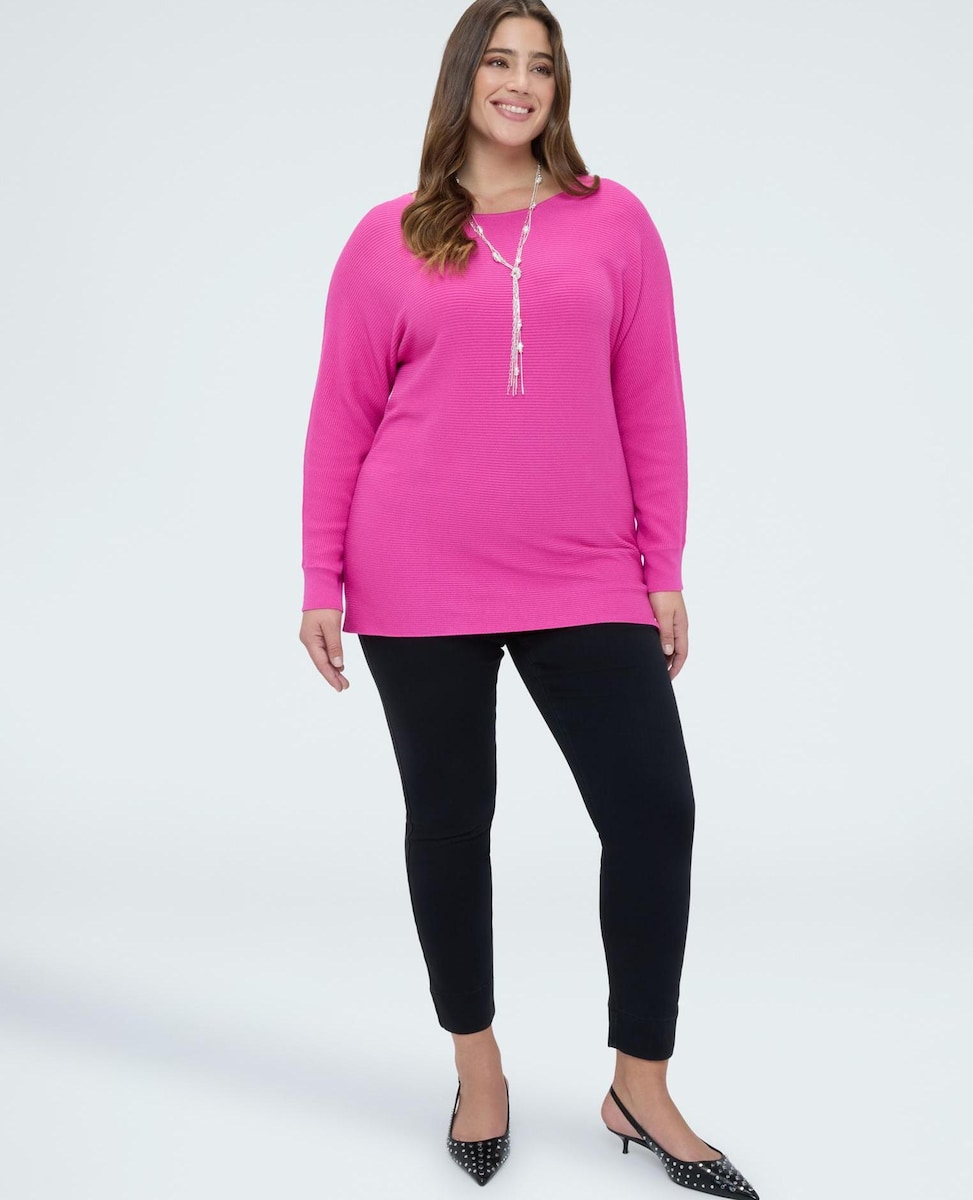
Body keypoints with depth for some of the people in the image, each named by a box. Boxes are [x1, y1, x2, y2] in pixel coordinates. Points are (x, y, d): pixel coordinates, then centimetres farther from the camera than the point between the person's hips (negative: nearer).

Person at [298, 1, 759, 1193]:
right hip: (418, 582, 0)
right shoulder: (388, 239, 4)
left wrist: (664, 571, 2)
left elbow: (651, 404, 5)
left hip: (586, 580, 1)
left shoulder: (614, 221, 7)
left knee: (656, 811, -1)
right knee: (448, 819, 9)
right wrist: (320, 581, 0)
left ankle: (640, 1089, 18)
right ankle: (476, 1065, 30)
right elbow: (341, 416, 4)